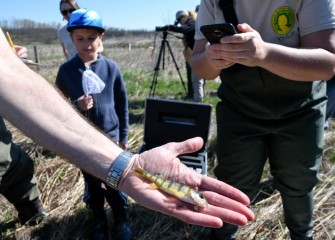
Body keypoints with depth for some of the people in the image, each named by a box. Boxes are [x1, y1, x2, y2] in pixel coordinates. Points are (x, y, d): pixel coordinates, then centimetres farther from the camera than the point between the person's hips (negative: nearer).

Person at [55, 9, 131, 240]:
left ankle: (122, 221, 31)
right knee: (92, 184, 15)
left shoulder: (111, 67, -6)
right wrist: (75, 106, -19)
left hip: (110, 135, -1)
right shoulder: (66, 70, -6)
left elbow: (122, 103, 1)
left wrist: (124, 135, 4)